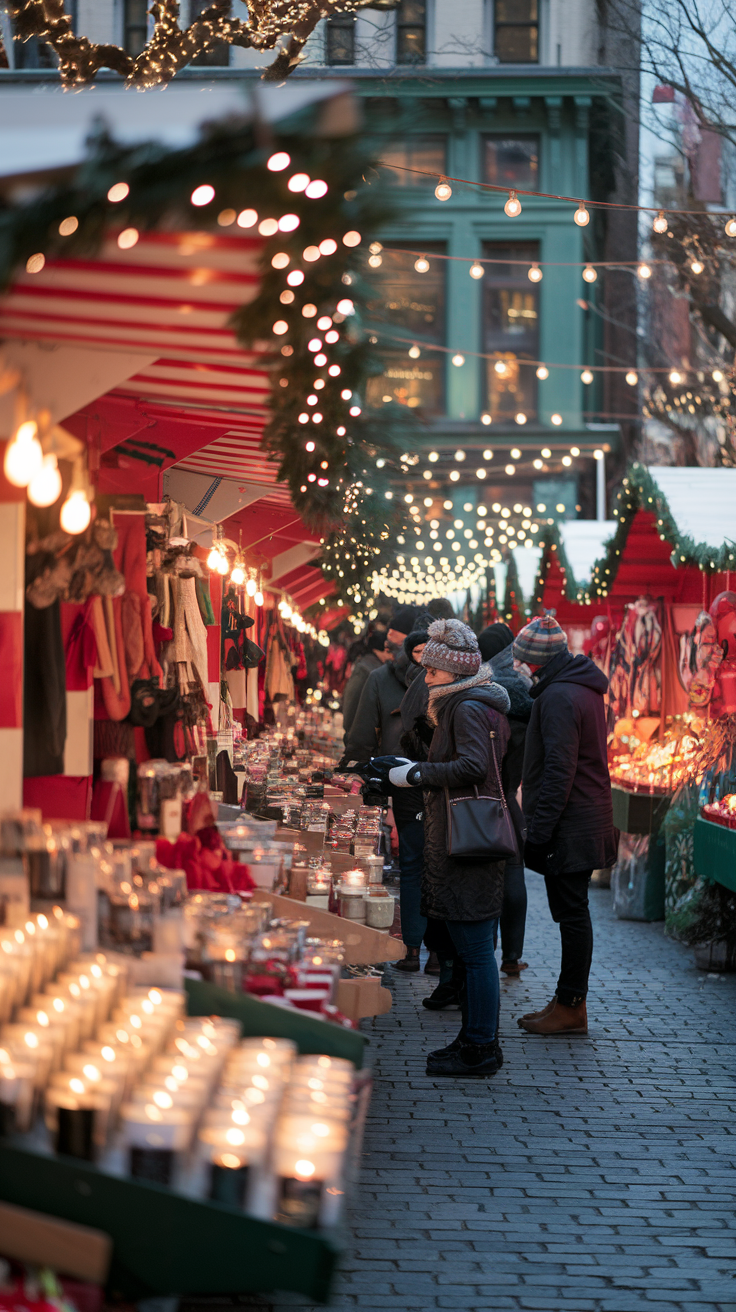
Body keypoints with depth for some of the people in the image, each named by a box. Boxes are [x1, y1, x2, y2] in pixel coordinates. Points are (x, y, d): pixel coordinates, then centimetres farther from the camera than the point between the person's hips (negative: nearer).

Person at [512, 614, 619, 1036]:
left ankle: (571, 1007, -1)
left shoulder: (559, 696, -18)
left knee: (572, 913, -5)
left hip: (569, 825, -10)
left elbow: (559, 771, -22)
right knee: (572, 911, 14)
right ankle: (569, 1001, 20)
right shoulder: (585, 687, 14)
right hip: (588, 820, 10)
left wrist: (539, 832, -20)